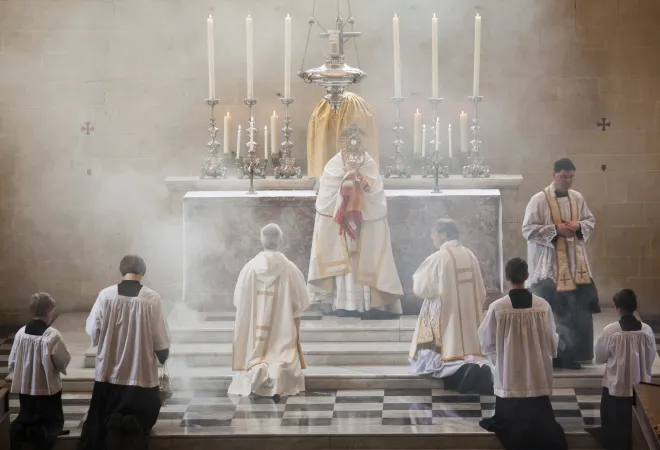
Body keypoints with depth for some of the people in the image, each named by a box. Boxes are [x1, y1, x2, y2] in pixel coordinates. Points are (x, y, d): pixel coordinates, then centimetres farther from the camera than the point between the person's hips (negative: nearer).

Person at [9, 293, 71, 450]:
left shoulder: (21, 333, -4)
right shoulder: (52, 335, -18)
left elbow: (12, 363, 2)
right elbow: (64, 361, -12)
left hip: (24, 387, 4)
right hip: (47, 389, -4)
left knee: (26, 419, 20)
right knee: (54, 422, 9)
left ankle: (19, 430, -12)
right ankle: (43, 434, -23)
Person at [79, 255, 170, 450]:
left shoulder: (106, 295, -8)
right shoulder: (152, 299, -11)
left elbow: (91, 331, 0)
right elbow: (161, 340, -7)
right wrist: (163, 358, 13)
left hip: (109, 373, 2)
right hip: (142, 374, -2)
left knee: (105, 420, 19)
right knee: (145, 415, 15)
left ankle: (114, 424, -8)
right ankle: (134, 423, -11)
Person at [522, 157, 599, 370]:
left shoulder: (578, 198, 6)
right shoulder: (539, 200, -10)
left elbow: (590, 221, 14)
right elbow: (528, 229, -13)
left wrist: (578, 226, -8)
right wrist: (556, 230, -19)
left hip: (575, 265, 5)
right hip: (549, 267, -5)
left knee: (578, 311, 4)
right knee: (548, 314, 0)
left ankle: (571, 354, 15)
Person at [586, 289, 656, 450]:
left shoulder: (610, 331, -17)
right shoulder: (647, 330, -10)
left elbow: (599, 357, -4)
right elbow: (651, 358, 3)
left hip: (615, 387, -2)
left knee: (613, 428, 14)